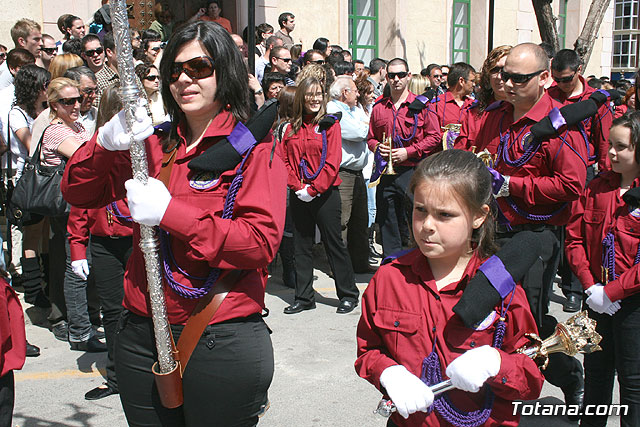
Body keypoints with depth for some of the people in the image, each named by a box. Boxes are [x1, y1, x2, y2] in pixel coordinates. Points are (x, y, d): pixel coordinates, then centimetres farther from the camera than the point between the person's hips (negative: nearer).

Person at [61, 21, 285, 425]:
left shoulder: (255, 148, -6)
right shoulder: (155, 144, 9)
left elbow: (262, 242, -18)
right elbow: (78, 193, 8)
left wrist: (170, 213, -21)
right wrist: (106, 143, -12)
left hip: (221, 343, -5)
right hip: (141, 338, 5)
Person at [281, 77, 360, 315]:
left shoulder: (330, 124, -3)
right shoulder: (292, 127, 9)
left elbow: (332, 162, -10)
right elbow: (286, 160, 6)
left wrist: (313, 188, -16)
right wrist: (298, 186, -9)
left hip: (325, 194, -4)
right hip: (299, 195, 4)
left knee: (334, 244, 2)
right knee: (302, 247, 9)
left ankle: (348, 294, 15)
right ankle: (304, 298, 19)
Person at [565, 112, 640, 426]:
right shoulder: (598, 187, 4)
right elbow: (575, 237, 3)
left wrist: (611, 291, -18)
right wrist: (589, 285, -8)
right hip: (598, 298, 5)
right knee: (596, 372, 20)